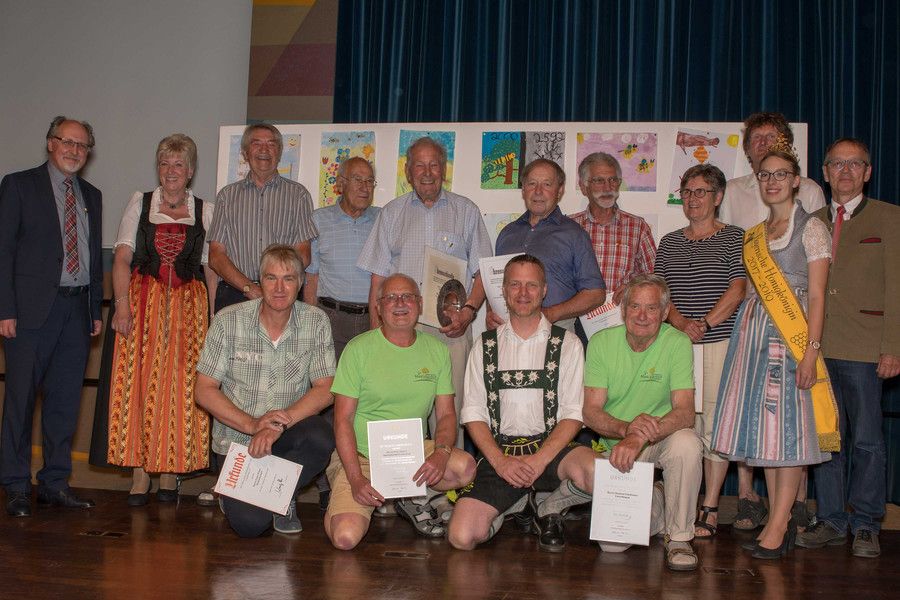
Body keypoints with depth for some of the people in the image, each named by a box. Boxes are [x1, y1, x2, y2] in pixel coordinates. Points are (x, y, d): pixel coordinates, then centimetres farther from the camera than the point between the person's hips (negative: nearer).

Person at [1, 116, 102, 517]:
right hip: (33, 307, -5)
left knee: (65, 400, 7)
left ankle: (54, 483, 17)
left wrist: (96, 309, 10)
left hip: (77, 309, 5)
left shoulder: (91, 195, 17)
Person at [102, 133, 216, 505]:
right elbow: (122, 258, 3)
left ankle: (170, 470, 6)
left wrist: (214, 315, -3)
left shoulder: (205, 211, 10)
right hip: (143, 299, 0)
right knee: (138, 380, -4)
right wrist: (122, 303, -11)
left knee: (181, 384, -2)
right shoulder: (140, 203, 10)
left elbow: (212, 268, 7)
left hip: (189, 305, 0)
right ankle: (139, 471, 1)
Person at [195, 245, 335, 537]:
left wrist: (281, 423, -24)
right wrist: (252, 424, -20)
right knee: (250, 524, -20)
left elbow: (324, 390, -8)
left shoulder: (316, 322, -4)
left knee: (321, 437, -33)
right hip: (236, 435, -1)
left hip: (289, 432, 2)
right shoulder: (228, 321, -7)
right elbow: (204, 390, -7)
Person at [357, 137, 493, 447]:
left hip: (451, 328, -1)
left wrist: (468, 311, -8)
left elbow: (482, 272, 9)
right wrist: (375, 325, 3)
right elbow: (378, 275, 13)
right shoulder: (392, 213, 16)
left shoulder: (466, 211, 12)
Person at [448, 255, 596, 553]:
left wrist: (539, 460, -15)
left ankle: (548, 511, 1)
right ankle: (513, 504, 15)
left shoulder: (567, 344, 6)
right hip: (498, 450, 1)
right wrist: (501, 461, -11)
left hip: (551, 448, -1)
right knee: (462, 537, -19)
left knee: (597, 474, -34)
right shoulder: (485, 346, 11)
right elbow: (473, 414, 5)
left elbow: (573, 415, -1)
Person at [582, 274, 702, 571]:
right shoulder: (601, 343, -5)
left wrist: (641, 437, -38)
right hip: (616, 445, 1)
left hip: (663, 438, -1)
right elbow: (591, 412, -9)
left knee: (687, 443, -36)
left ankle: (679, 538, -15)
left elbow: (685, 412, -20)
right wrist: (626, 428, -31)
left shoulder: (678, 343, -10)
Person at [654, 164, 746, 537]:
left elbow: (737, 290, -4)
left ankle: (710, 508, 3)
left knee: (715, 423, -3)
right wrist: (681, 323, -9)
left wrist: (705, 323, -15)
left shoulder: (733, 238, 4)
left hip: (720, 342, -3)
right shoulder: (669, 243, 16)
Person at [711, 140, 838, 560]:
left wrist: (810, 349, -15)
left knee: (788, 426, -6)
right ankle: (781, 521, 12)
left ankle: (777, 526, -4)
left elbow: (816, 295, -6)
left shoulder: (810, 227, 0)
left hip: (791, 333, -6)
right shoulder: (753, 234, 17)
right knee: (763, 425, 4)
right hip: (754, 331, 6)